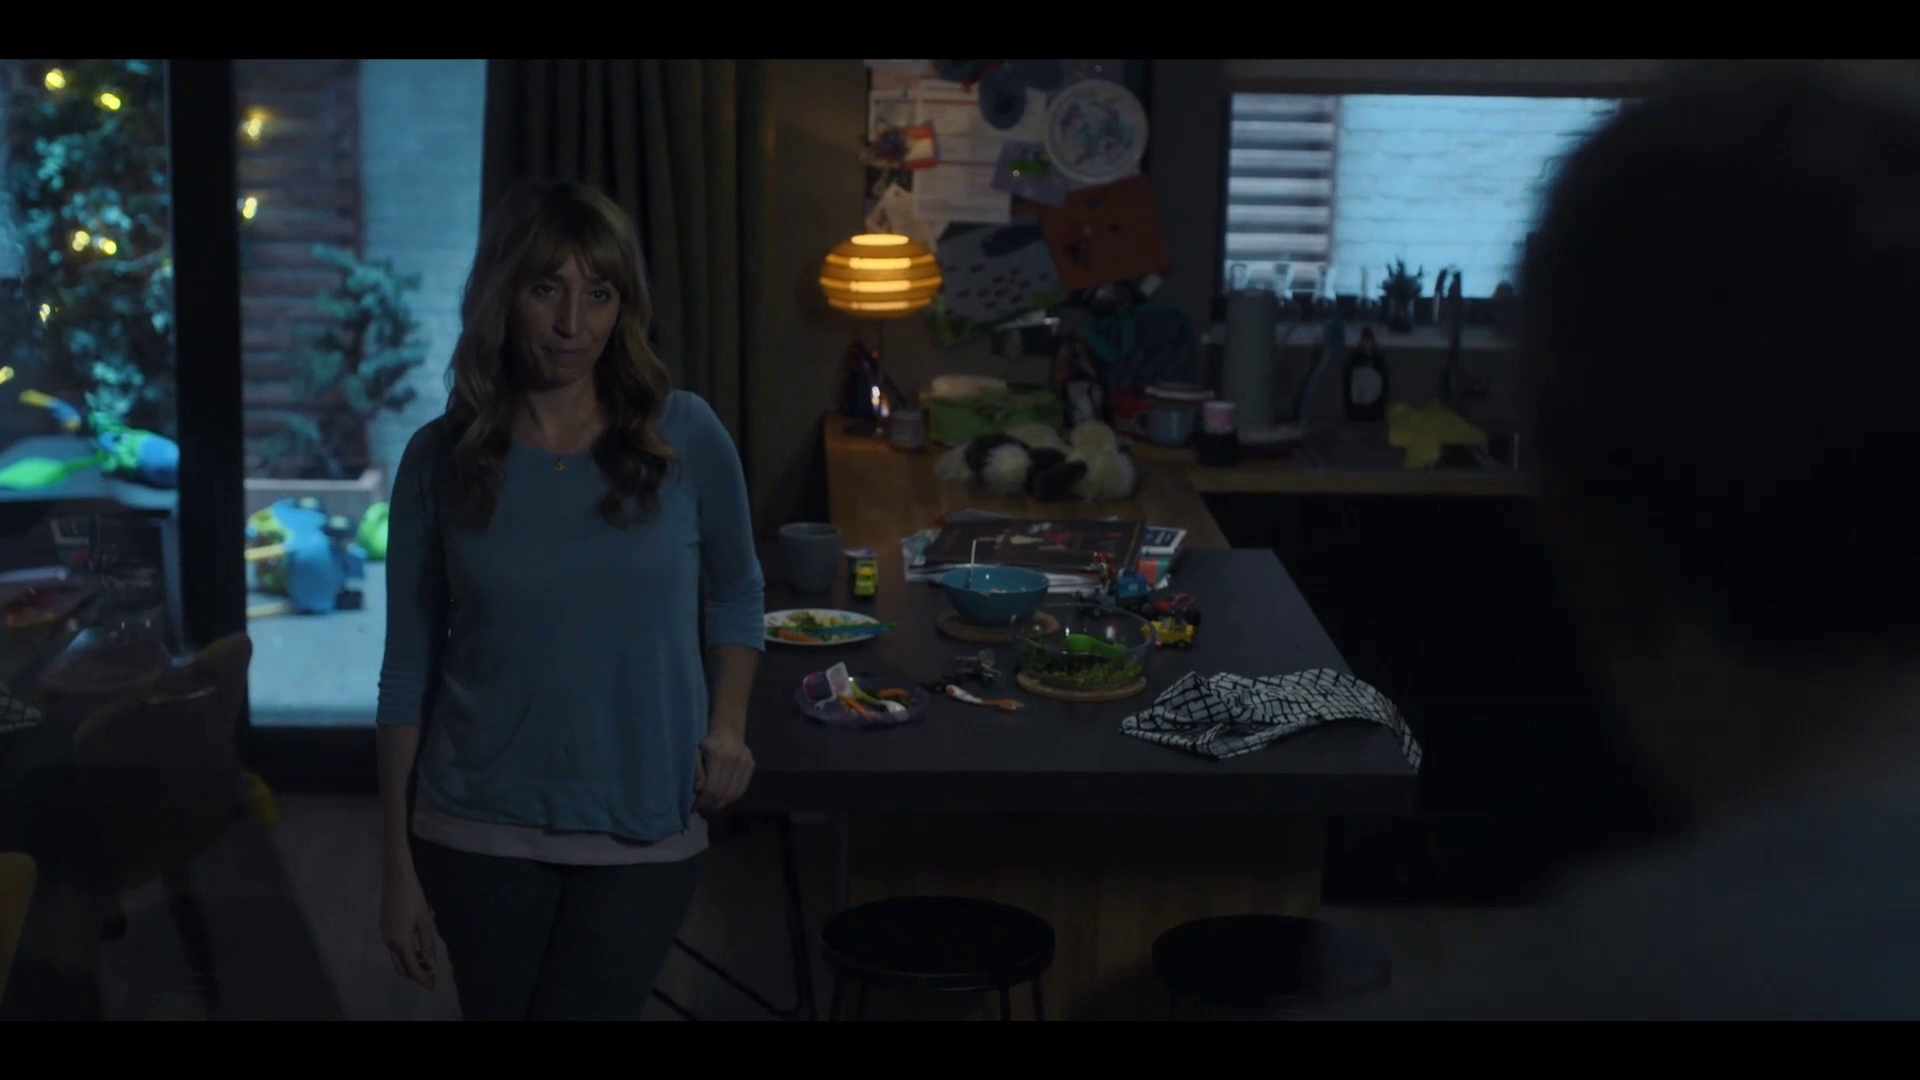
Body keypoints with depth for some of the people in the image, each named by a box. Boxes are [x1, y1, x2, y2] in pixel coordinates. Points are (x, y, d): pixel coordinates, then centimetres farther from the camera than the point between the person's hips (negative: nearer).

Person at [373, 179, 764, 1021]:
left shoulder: (684, 437, -4)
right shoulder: (440, 461, -4)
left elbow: (735, 592, 12)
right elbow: (409, 670, 1)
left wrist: (728, 725, -4)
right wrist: (399, 861, 0)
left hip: (644, 830, 0)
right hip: (481, 830, 1)